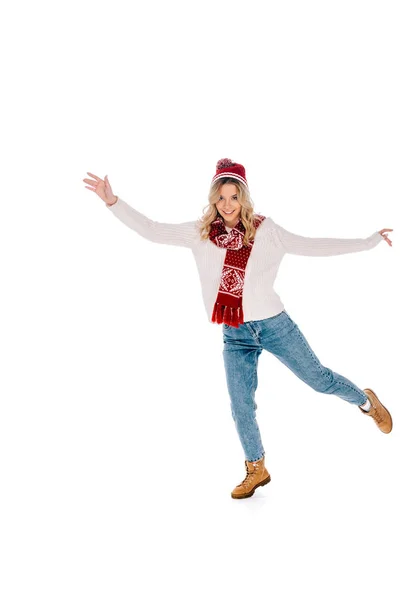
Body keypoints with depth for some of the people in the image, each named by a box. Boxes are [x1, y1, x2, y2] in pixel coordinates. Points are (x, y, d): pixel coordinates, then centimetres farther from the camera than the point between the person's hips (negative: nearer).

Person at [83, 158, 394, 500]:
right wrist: (113, 201, -8)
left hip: (274, 324, -2)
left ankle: (366, 401, 41)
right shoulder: (201, 232, -1)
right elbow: (151, 231, -1)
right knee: (241, 407, 8)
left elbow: (310, 246, 0)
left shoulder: (265, 230, -5)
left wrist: (369, 241, 1)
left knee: (320, 379, 9)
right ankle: (256, 470, 30)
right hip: (235, 335, 2)